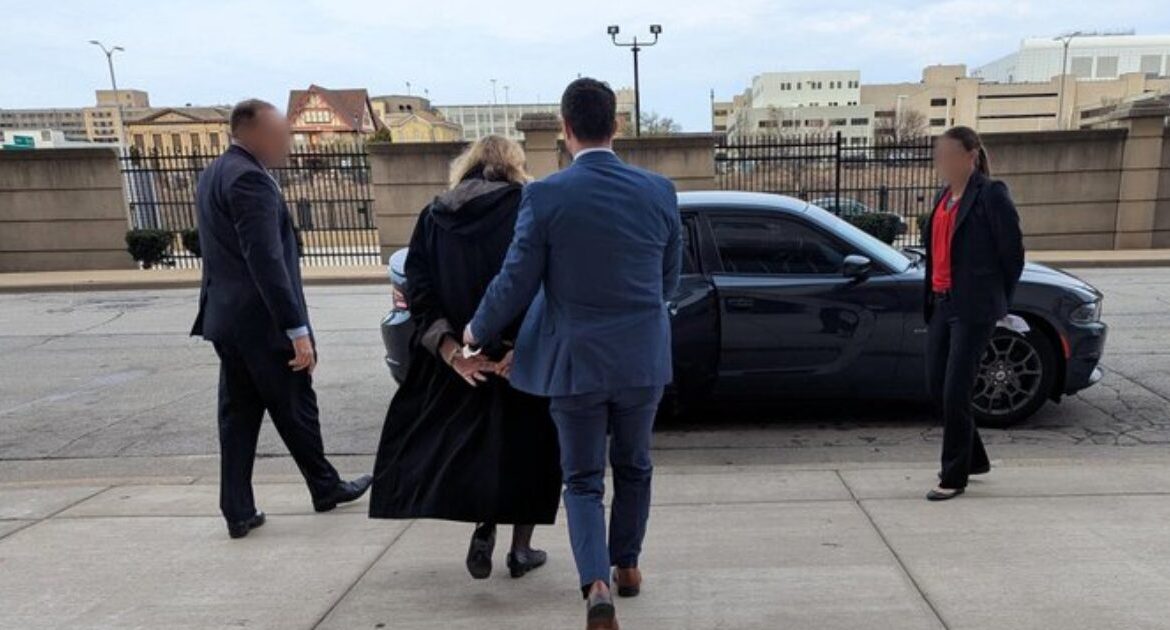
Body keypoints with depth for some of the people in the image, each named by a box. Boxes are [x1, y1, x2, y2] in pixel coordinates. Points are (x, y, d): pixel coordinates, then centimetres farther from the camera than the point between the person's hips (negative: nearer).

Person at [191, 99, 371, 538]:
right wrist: (297, 330, -23)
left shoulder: (212, 174, 14)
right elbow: (267, 260, -24)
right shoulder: (250, 178, -18)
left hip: (226, 317, 9)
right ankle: (325, 487, 26)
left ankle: (238, 512, 16)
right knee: (295, 409, 8)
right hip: (262, 321, -9)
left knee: (238, 415, 11)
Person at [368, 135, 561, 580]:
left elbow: (420, 294, -3)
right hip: (525, 360, -3)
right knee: (525, 447, 12)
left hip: (460, 361, 3)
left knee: (471, 440, 21)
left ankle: (483, 527, 6)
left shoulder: (434, 216, 8)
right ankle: (521, 548, 19)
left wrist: (450, 350, -10)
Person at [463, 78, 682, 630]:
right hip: (642, 357, 3)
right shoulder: (659, 191, -3)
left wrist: (477, 332, 10)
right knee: (633, 469, 23)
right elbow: (669, 280, 8)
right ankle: (626, 564, 38)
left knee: (583, 481, 12)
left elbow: (516, 284, -8)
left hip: (576, 360, -2)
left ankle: (596, 584, -3)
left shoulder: (545, 196, -12)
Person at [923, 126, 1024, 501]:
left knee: (955, 392, -5)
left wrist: (997, 302, 3)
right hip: (941, 303, 8)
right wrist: (933, 297, 11)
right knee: (937, 387, 12)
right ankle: (974, 458, 31)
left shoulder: (990, 195, -9)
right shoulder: (944, 197, 13)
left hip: (973, 309, -8)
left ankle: (955, 476, 10)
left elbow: (1012, 254, -5)